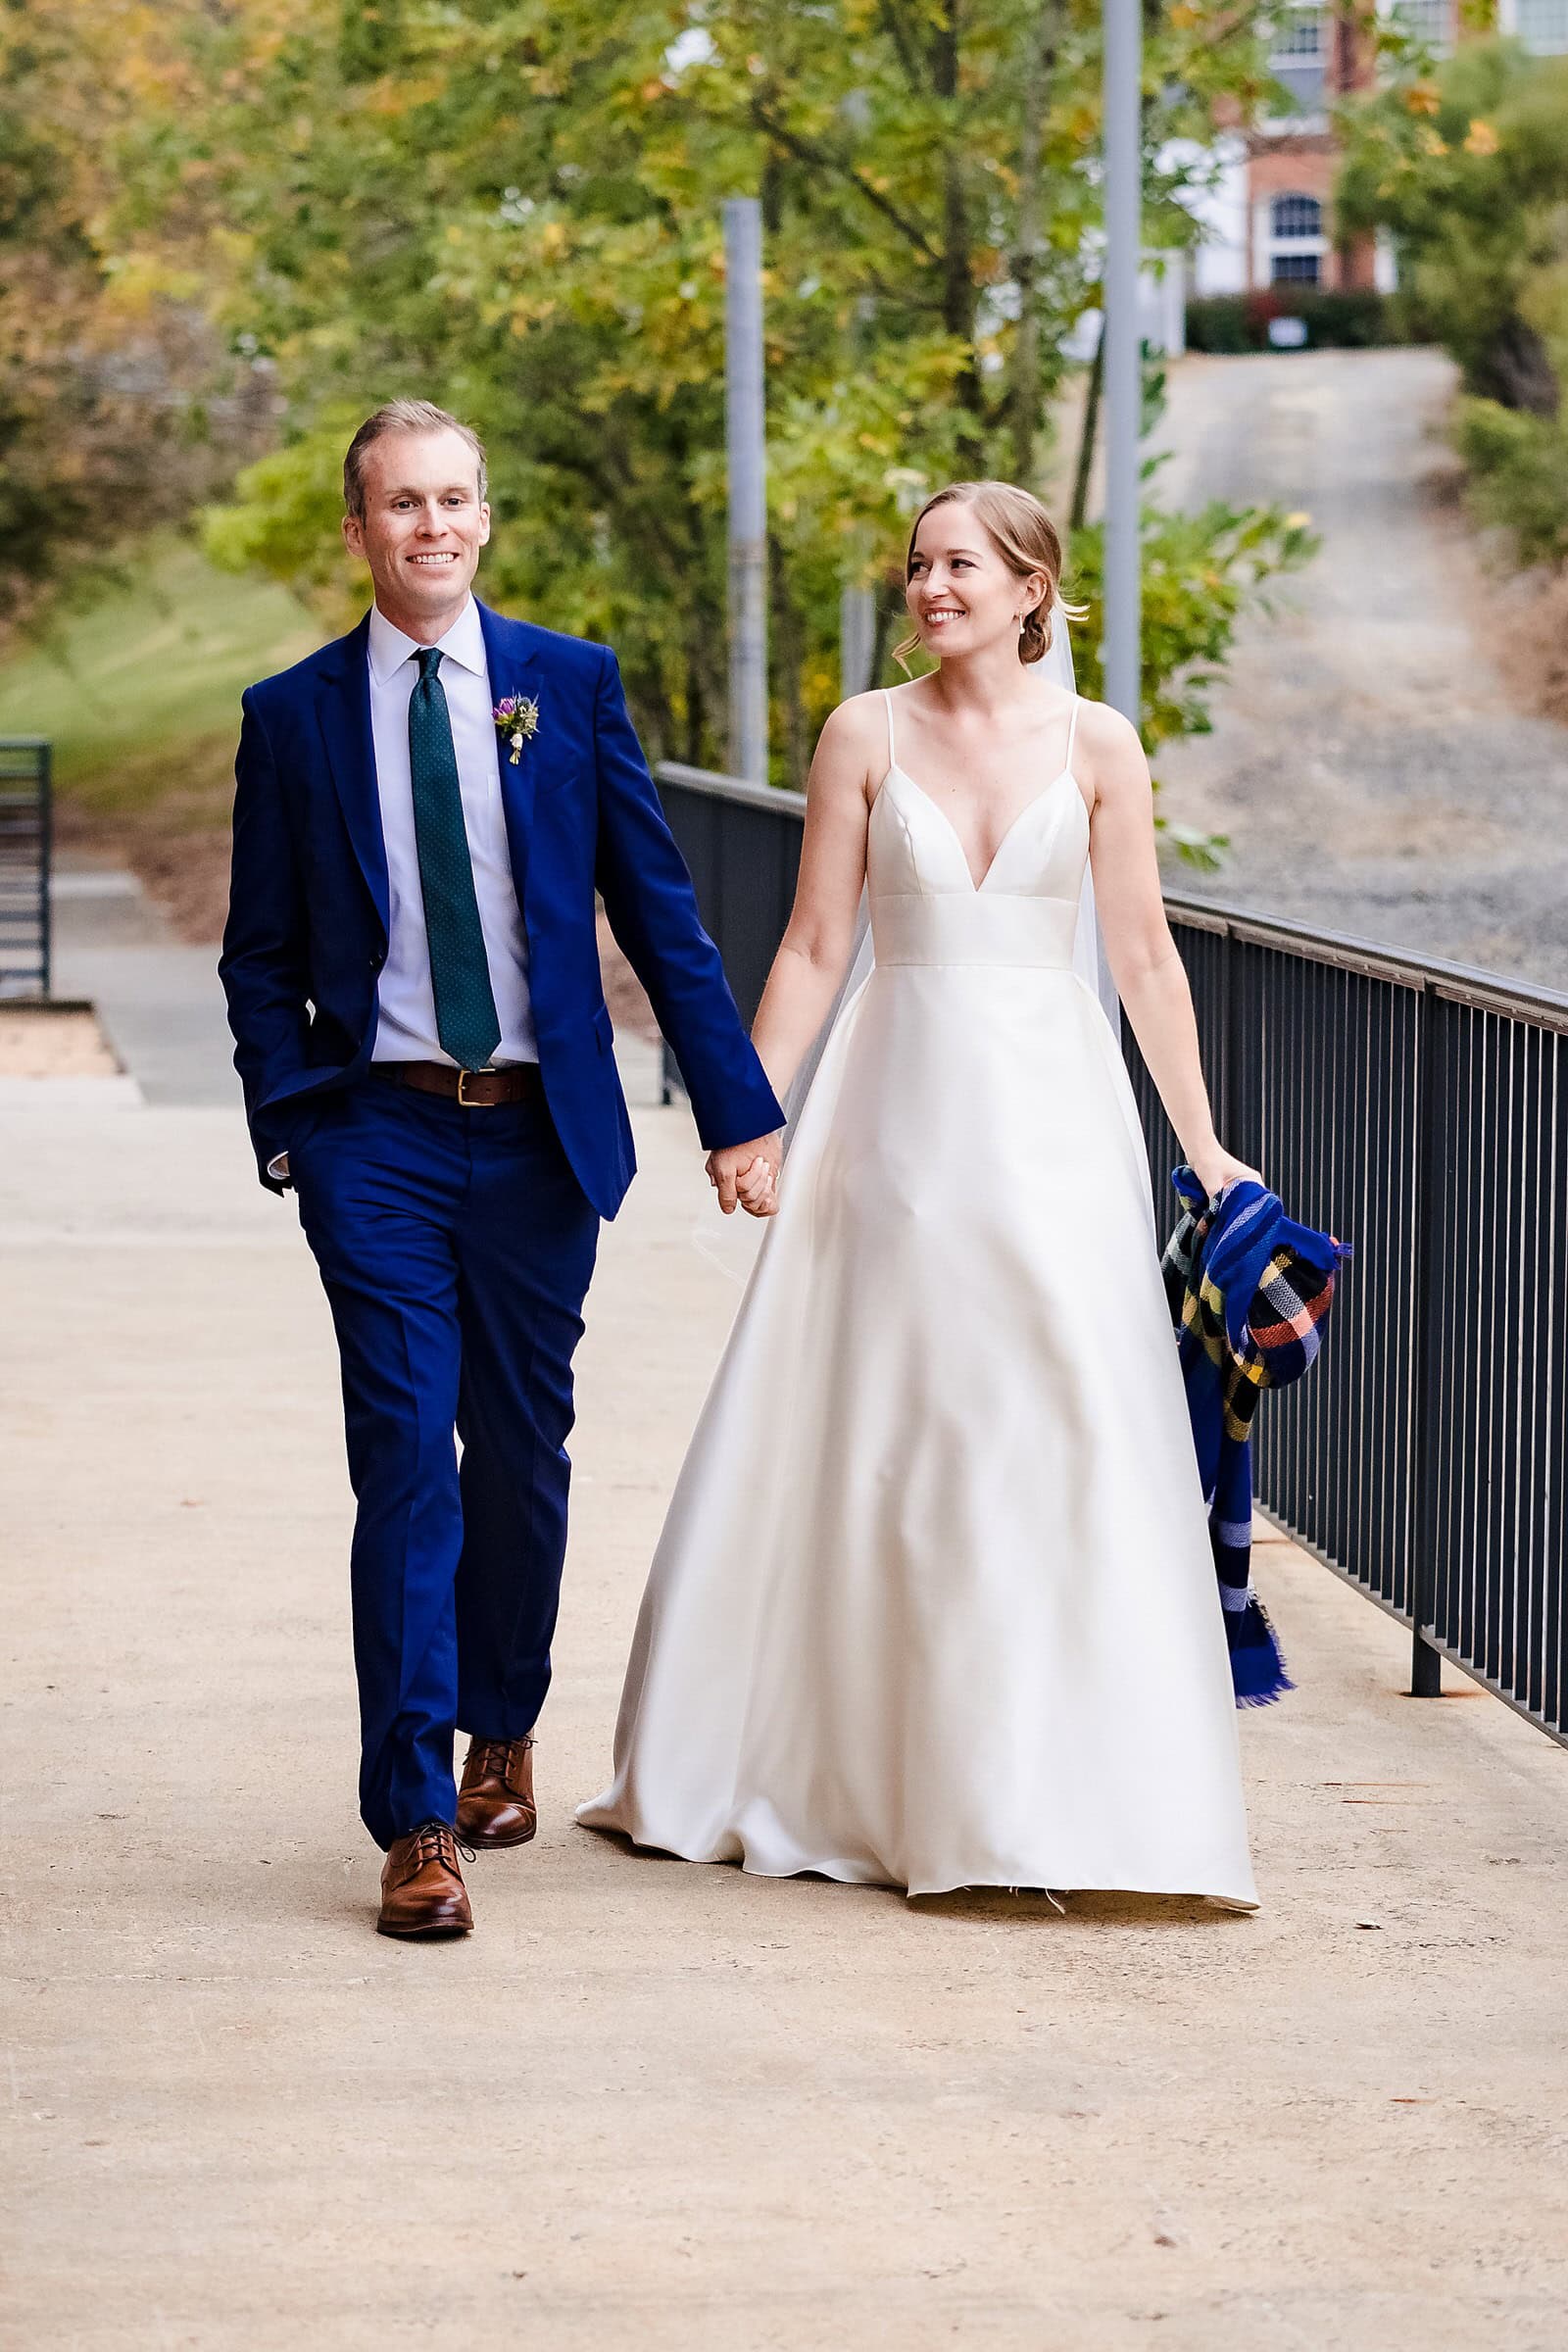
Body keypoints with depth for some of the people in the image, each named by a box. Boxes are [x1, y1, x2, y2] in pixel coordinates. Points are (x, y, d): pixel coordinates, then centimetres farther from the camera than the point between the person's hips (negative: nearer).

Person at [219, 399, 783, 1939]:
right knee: (406, 1464, -8)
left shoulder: (571, 686, 4)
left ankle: (502, 1731, 34)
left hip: (539, 1131, 2)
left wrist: (737, 1106, 1)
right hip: (378, 1135, -1)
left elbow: (657, 909, 5)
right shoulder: (294, 716, 3)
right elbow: (260, 956, 7)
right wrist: (291, 1121, -6)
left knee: (523, 1451, 12)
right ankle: (415, 1824, -6)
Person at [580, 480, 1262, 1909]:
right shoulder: (866, 735, 1)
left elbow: (1145, 956, 3)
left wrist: (1202, 1144, 2)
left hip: (1055, 1110, 0)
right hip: (903, 1111, 0)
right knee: (874, 1436, 3)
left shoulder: (1096, 746, 2)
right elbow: (814, 947, 2)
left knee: (1071, 1438, -2)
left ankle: (1065, 1790, 8)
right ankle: (850, 1780, 14)